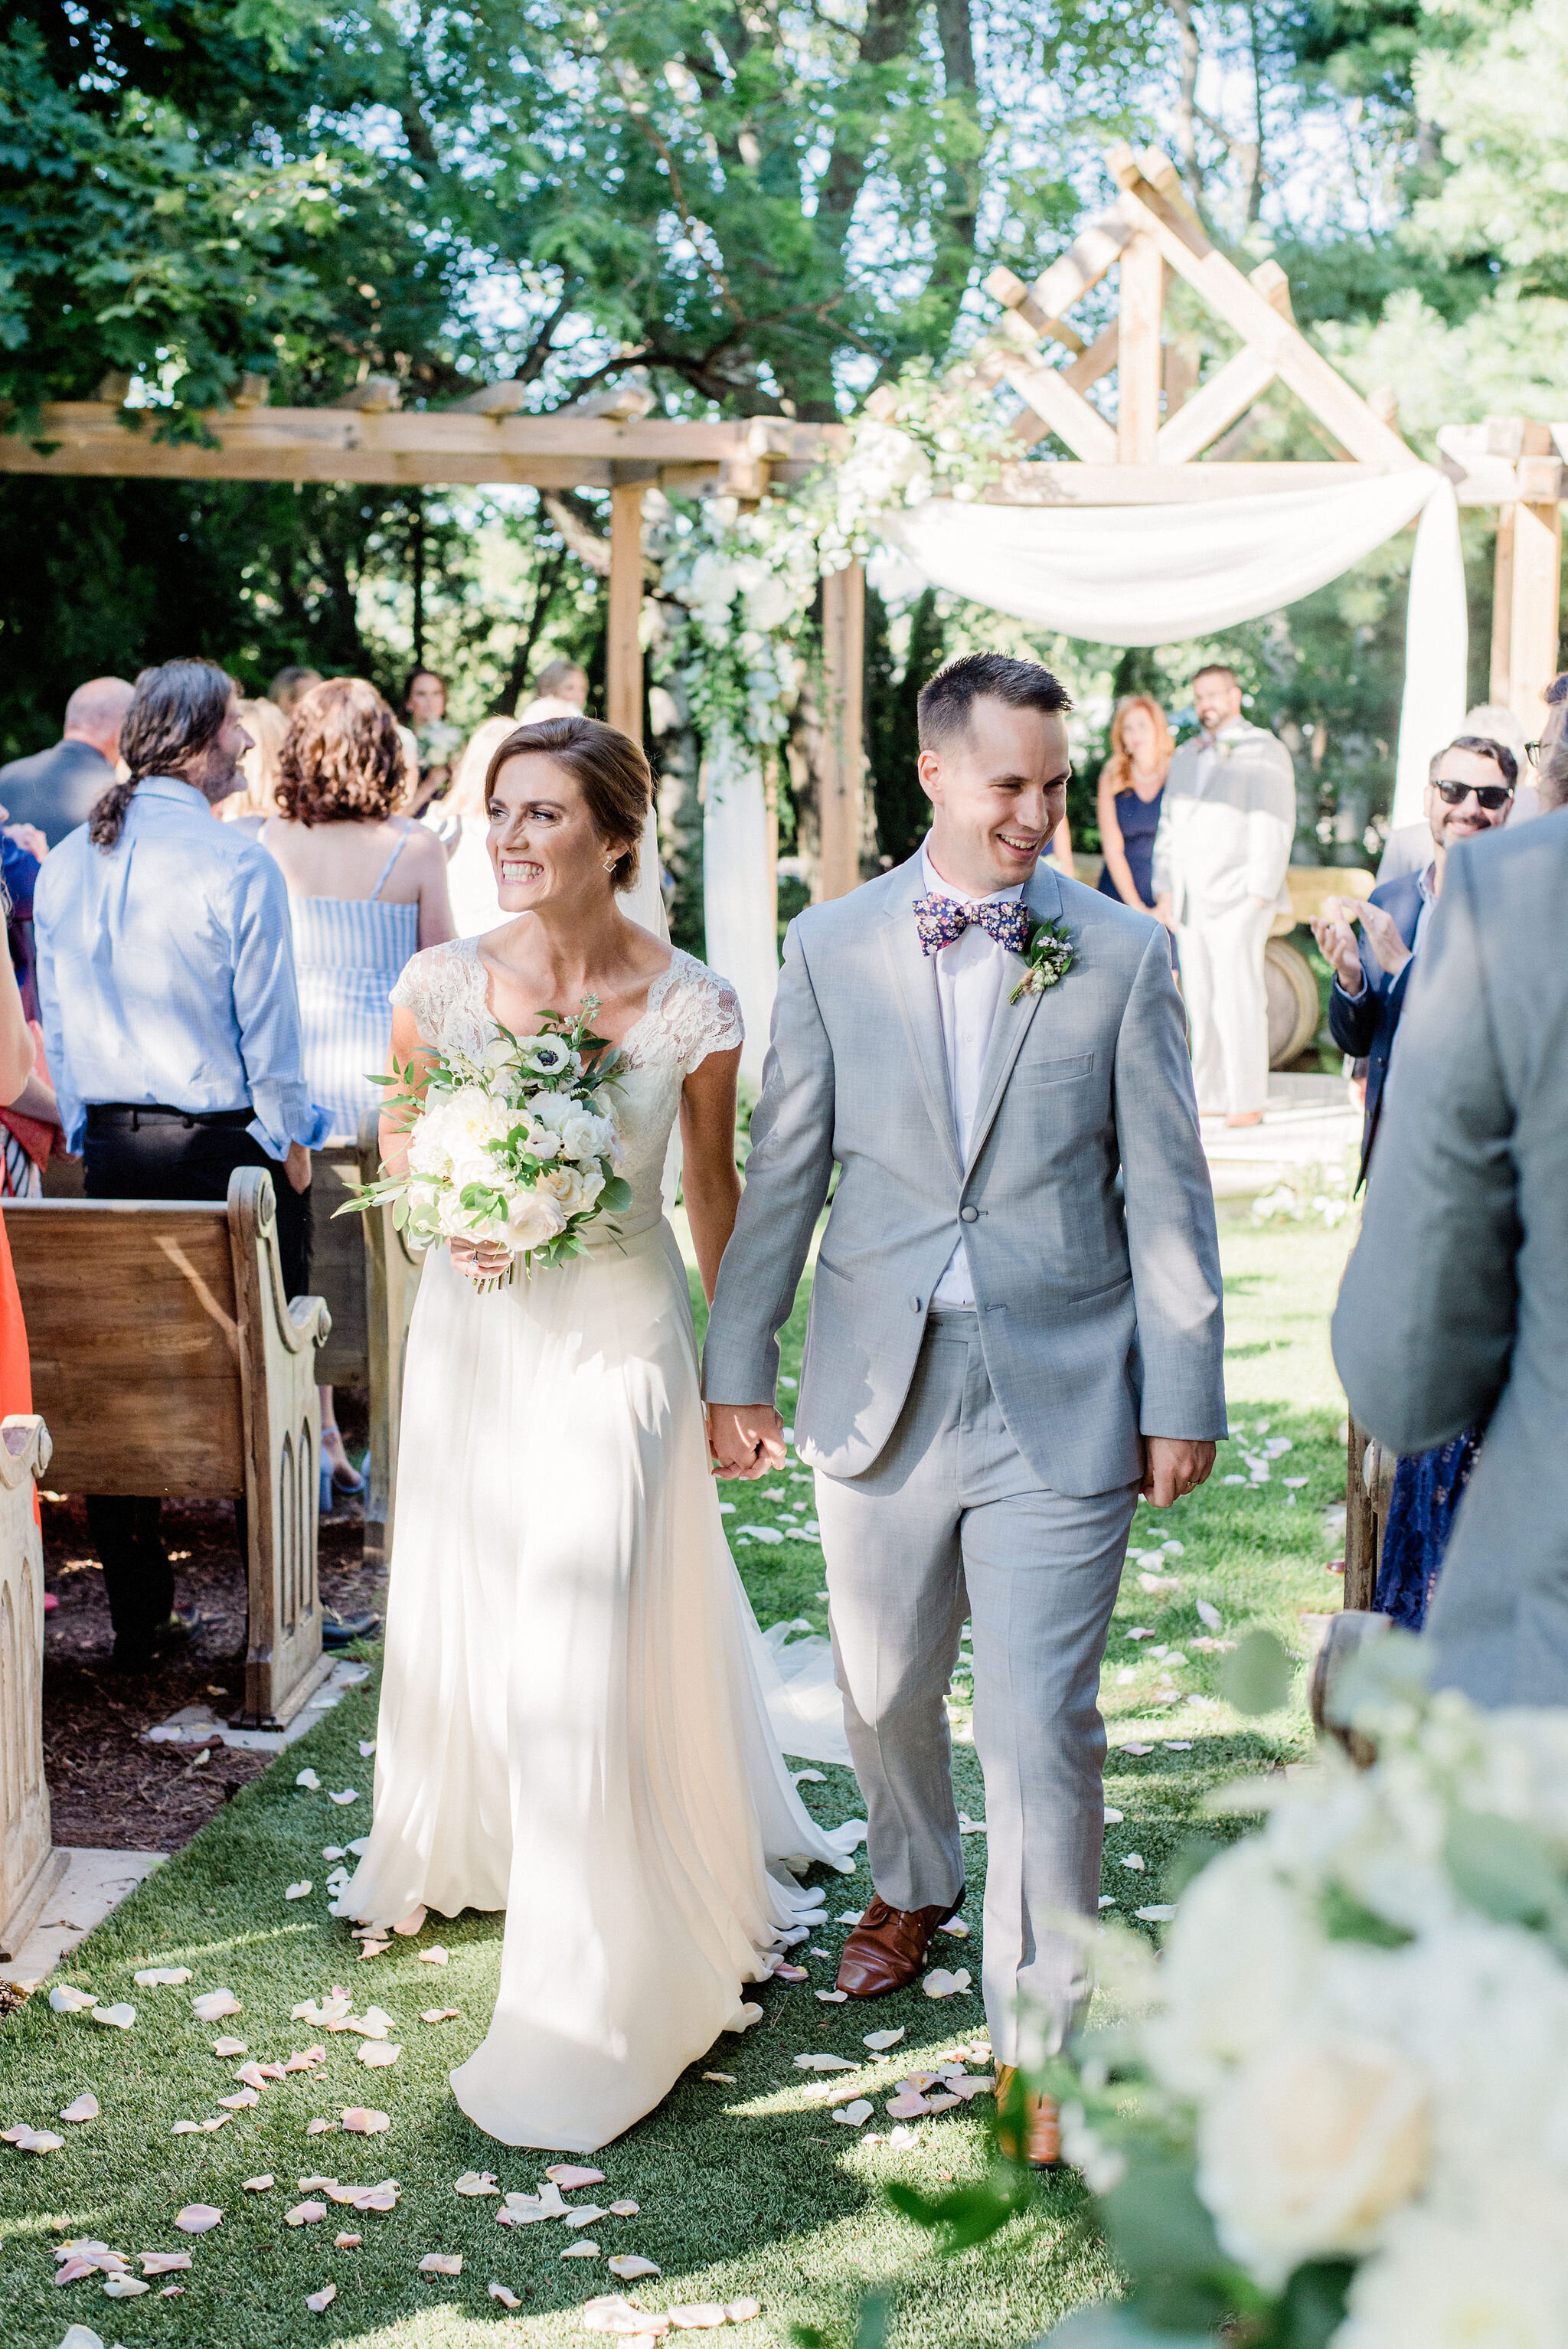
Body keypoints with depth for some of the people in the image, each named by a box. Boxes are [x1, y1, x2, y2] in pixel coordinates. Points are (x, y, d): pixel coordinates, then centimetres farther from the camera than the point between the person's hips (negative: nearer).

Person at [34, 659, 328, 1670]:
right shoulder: (237, 864, -13)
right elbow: (269, 1027, -11)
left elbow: (55, 1020, 11)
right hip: (228, 1147, -5)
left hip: (112, 1149, 5)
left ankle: (138, 1620, 18)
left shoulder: (65, 864, 5)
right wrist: (291, 1144, 2)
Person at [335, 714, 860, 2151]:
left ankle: (602, 1996, 9)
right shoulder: (443, 984, -7)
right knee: (464, 1605, 20)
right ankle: (461, 1843, 51)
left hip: (619, 1335, -3)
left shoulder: (693, 1008, -12)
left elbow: (715, 1187, 1)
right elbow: (399, 1131, 10)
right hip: (476, 1331, 4)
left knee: (587, 1641, -7)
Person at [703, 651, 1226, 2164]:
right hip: (880, 1394, 3)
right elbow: (782, 1175, 5)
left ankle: (1035, 2033, 13)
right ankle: (912, 1883, 48)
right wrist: (736, 1369, 7)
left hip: (1061, 1399, -2)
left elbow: (1166, 1192, -2)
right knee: (884, 1688, 19)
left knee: (1041, 1722, -3)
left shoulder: (1124, 954, -3)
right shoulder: (831, 946, 1)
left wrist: (1183, 1397, -3)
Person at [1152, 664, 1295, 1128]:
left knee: (1238, 998, -11)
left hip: (1237, 898, -6)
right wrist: (1165, 890, 13)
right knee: (1200, 1001, 2)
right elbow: (1169, 826, 22)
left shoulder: (1264, 752, 1)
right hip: (1189, 900, 6)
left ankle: (1247, 1102, -8)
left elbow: (1274, 830, -5)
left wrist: (1257, 897, -12)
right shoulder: (1186, 756, 20)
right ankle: (1209, 1096, 5)